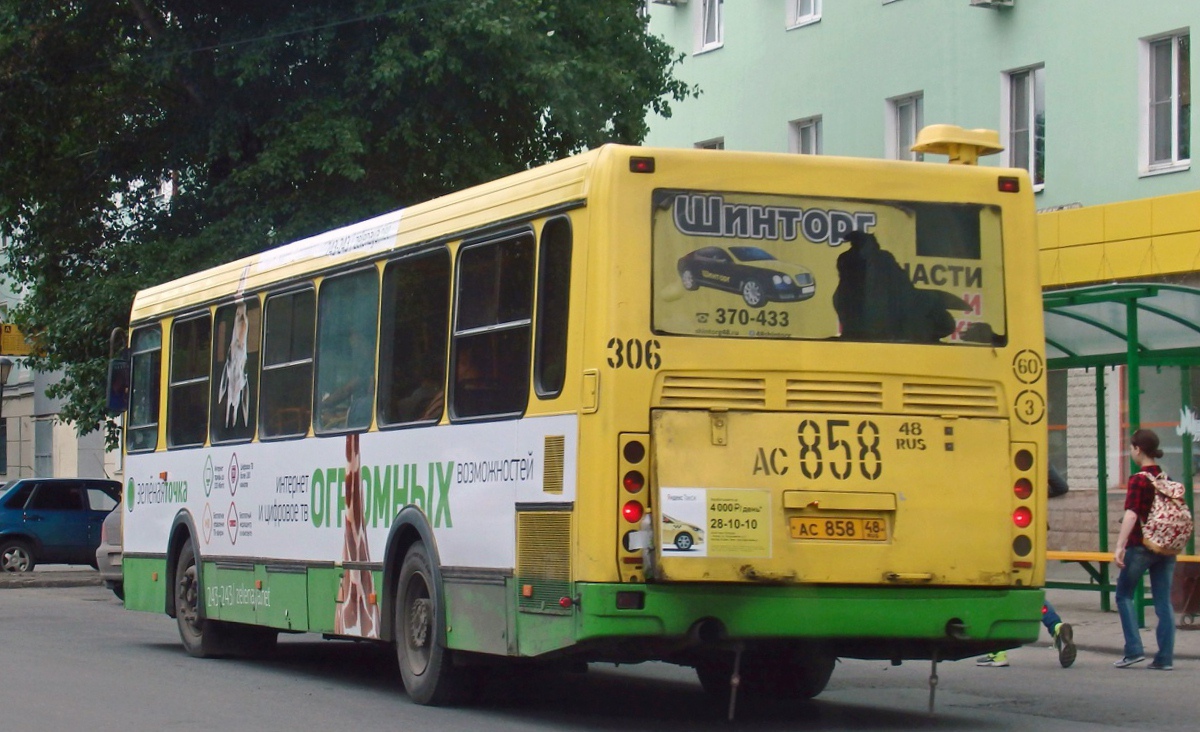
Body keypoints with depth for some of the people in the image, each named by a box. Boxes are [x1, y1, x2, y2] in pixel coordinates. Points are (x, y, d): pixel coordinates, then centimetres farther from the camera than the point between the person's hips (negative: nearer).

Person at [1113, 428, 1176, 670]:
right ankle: (1165, 657, 4)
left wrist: (1120, 546, -24)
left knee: (1124, 595, 8)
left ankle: (1134, 650, -1)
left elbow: (1131, 515, -21)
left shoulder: (1138, 480, -12)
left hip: (1141, 545, -6)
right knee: (1163, 601, 6)